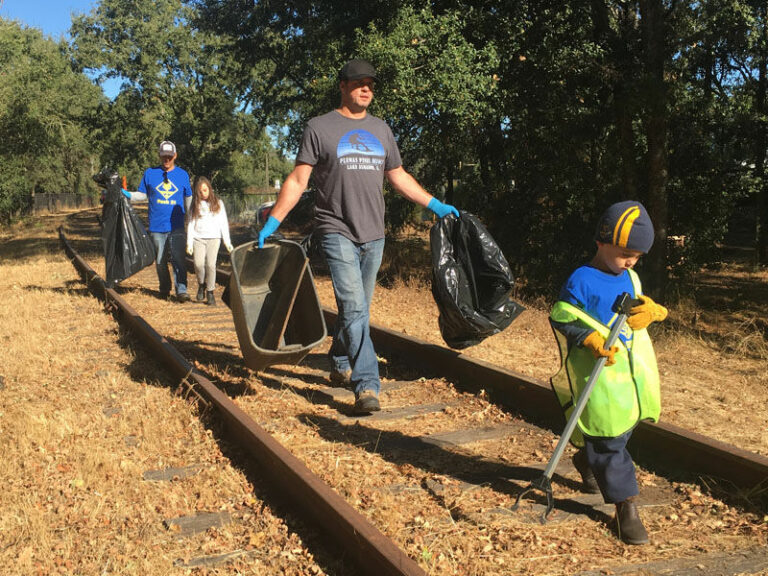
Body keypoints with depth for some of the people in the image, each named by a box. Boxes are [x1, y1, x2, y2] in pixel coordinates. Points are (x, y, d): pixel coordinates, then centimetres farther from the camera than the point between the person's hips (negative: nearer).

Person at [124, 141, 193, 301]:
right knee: (160, 261, 10)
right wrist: (128, 195, -5)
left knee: (178, 259, -11)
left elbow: (188, 199, 16)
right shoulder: (150, 173, 7)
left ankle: (181, 291, -11)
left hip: (176, 227, -1)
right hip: (156, 227, 1)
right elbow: (142, 194, 14)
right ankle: (164, 289, 24)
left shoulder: (182, 174, 8)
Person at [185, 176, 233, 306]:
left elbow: (223, 223, 10)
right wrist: (189, 243, -1)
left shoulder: (218, 203, 9)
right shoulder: (194, 205, 9)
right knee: (198, 264, -15)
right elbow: (190, 224, 7)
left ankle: (210, 292, -2)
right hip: (198, 238, 1)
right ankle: (201, 284, 12)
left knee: (210, 264, -12)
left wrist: (227, 242, 4)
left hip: (214, 238, -1)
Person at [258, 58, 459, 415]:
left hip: (373, 236, 5)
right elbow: (297, 180, 0)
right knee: (354, 309, -14)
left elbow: (399, 177, 24)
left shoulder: (380, 130, 17)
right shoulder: (320, 128, 2)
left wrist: (434, 205, 20)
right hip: (337, 233, -5)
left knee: (357, 309, 12)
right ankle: (367, 386, -15)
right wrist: (273, 221, -8)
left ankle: (339, 366, 32)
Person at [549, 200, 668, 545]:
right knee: (609, 441, -2)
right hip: (599, 376, -7)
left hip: (634, 370, 7)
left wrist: (651, 310, -4)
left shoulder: (630, 278, 10)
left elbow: (642, 311, 19)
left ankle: (586, 461, 46)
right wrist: (590, 339, -22)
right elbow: (561, 319, -10)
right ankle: (625, 505, 6)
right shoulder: (581, 280, -12)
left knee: (618, 432, 18)